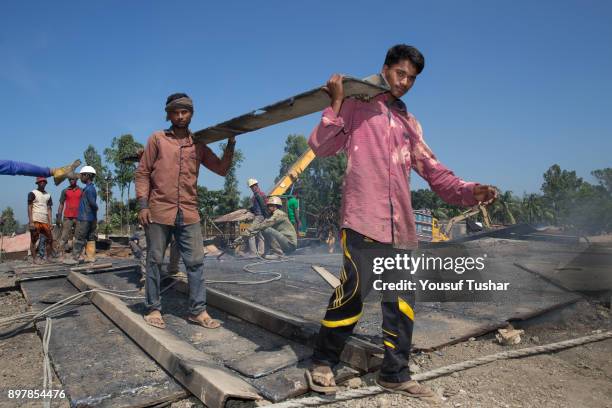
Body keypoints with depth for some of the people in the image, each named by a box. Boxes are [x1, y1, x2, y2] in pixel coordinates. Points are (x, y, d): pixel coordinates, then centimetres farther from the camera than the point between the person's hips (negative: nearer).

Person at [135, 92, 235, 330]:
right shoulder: (157, 139, 6)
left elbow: (222, 169, 11)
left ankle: (198, 311, 11)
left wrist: (231, 144, 1)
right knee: (155, 262, 6)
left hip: (189, 214, 3)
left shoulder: (198, 145, 14)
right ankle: (153, 309, 19)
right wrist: (143, 205, -6)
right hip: (159, 212, -2)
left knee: (196, 262, 2)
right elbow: (142, 173, 3)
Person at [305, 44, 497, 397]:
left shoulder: (410, 124, 24)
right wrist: (337, 104, -10)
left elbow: (433, 170, 18)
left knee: (402, 302, 8)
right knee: (353, 291, -10)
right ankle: (323, 362, 12)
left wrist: (468, 191, 2)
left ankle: (396, 374, 23)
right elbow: (320, 146, -2)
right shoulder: (356, 107, 9)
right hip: (364, 219, -6)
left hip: (400, 226, 6)